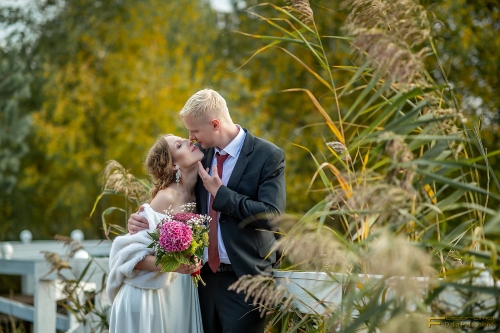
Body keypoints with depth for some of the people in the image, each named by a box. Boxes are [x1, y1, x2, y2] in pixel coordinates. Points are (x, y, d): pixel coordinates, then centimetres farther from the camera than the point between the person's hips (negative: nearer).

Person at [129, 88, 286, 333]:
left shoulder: (269, 156, -10)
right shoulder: (202, 154, 8)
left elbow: (271, 216, -20)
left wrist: (220, 192, -17)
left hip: (244, 279, -6)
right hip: (206, 275, 6)